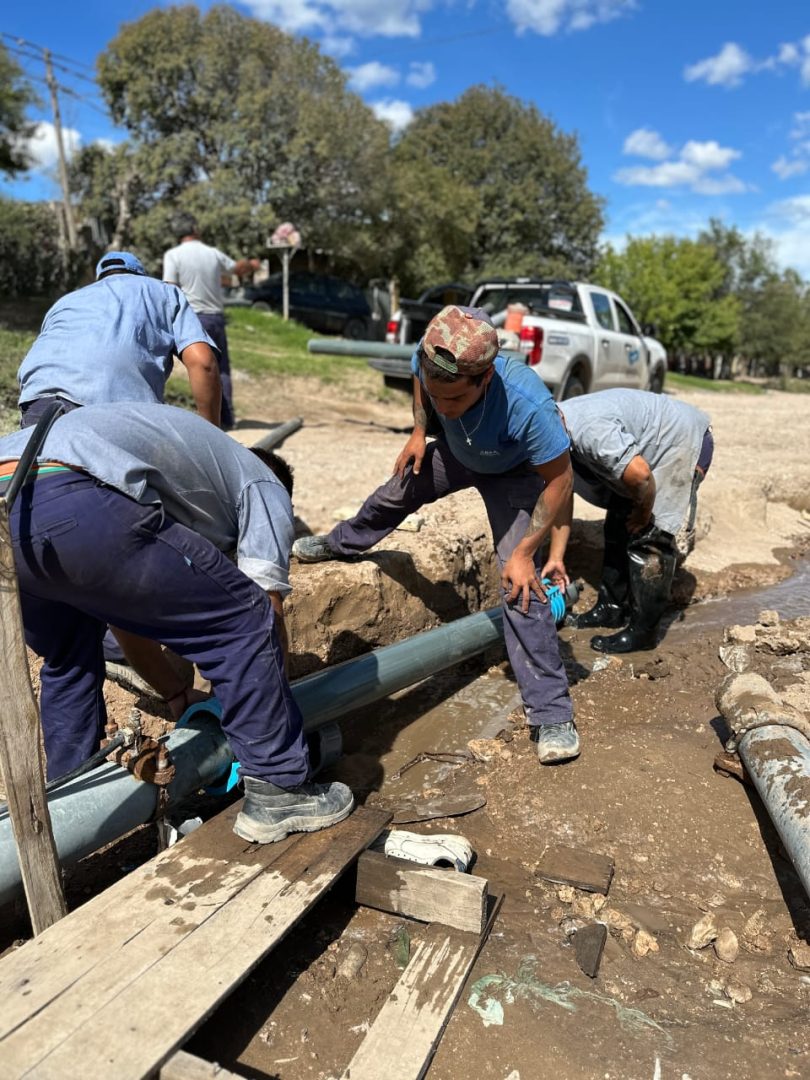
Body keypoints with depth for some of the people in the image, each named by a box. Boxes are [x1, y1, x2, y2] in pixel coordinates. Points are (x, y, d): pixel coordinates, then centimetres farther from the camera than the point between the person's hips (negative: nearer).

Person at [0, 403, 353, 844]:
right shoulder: (263, 488, 22)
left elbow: (130, 616, 40)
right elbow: (268, 610, 11)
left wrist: (179, 699, 44)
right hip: (74, 509, -9)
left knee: (68, 666, 32)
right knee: (246, 620, 6)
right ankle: (278, 791, 15)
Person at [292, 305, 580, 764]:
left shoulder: (528, 406, -46)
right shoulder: (431, 361, -32)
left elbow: (559, 478, -30)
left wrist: (524, 553, -30)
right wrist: (419, 431, -13)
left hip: (513, 473, -5)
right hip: (456, 452, 5)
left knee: (521, 586, -16)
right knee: (395, 492, 23)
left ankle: (552, 716, -7)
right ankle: (342, 543, 59)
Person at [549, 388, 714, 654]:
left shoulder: (589, 429, -35)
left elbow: (640, 475, -35)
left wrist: (644, 511, -13)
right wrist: (555, 558, 2)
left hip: (684, 441, -10)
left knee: (649, 537, -12)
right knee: (618, 528, 12)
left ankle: (641, 632, -4)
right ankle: (611, 608, 23)